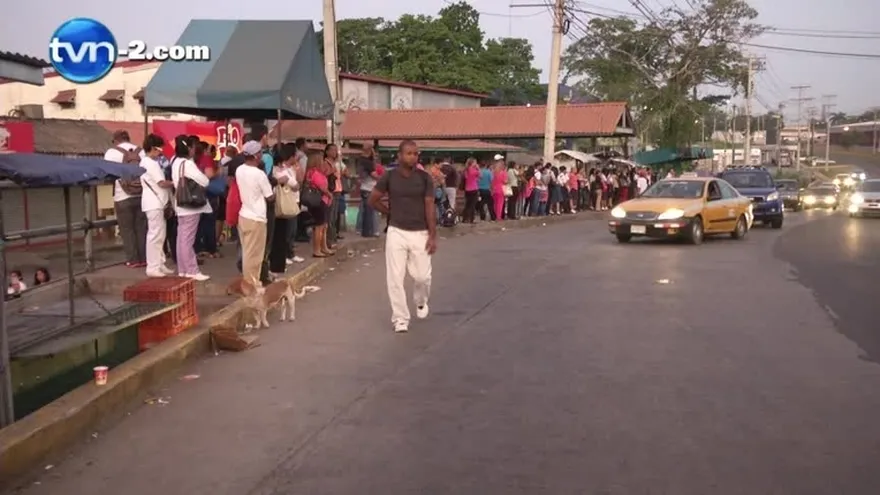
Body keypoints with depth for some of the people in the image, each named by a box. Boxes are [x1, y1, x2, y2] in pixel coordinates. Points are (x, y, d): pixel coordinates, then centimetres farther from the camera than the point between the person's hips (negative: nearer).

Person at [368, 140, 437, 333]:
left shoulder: (425, 178, -4)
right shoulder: (389, 177, -3)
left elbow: (429, 207, -5)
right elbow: (373, 200, 8)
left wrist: (433, 236, -8)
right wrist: (392, 212, 7)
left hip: (420, 233, 0)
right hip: (396, 232, 0)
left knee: (422, 276, 2)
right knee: (395, 278, -2)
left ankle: (421, 302, 36)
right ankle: (400, 319, 10)